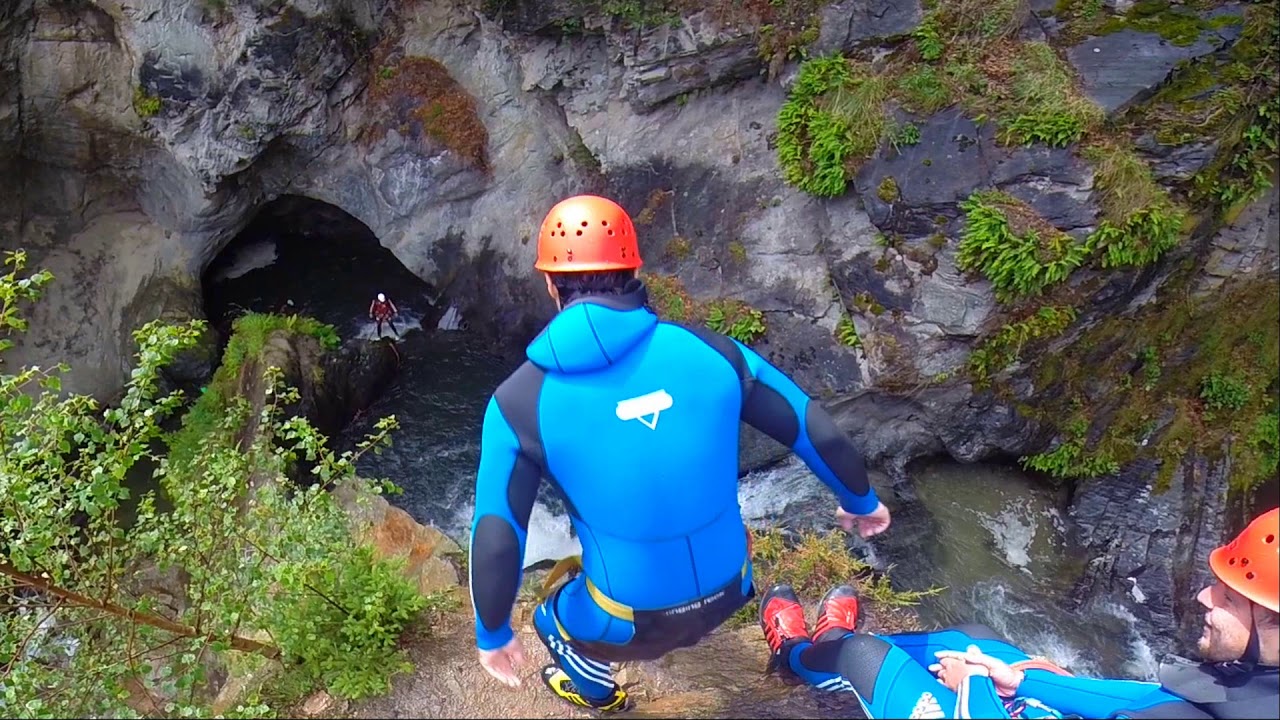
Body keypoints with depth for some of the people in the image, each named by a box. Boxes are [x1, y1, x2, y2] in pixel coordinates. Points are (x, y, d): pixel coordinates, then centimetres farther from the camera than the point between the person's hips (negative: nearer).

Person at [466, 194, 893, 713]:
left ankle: (597, 692, 61)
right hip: (728, 591, 4)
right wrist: (861, 501, 16)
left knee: (553, 617, 31)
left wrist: (493, 635, 5)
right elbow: (818, 433, -3)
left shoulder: (520, 401, -18)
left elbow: (496, 542, -14)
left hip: (629, 621, -3)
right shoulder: (707, 350, -12)